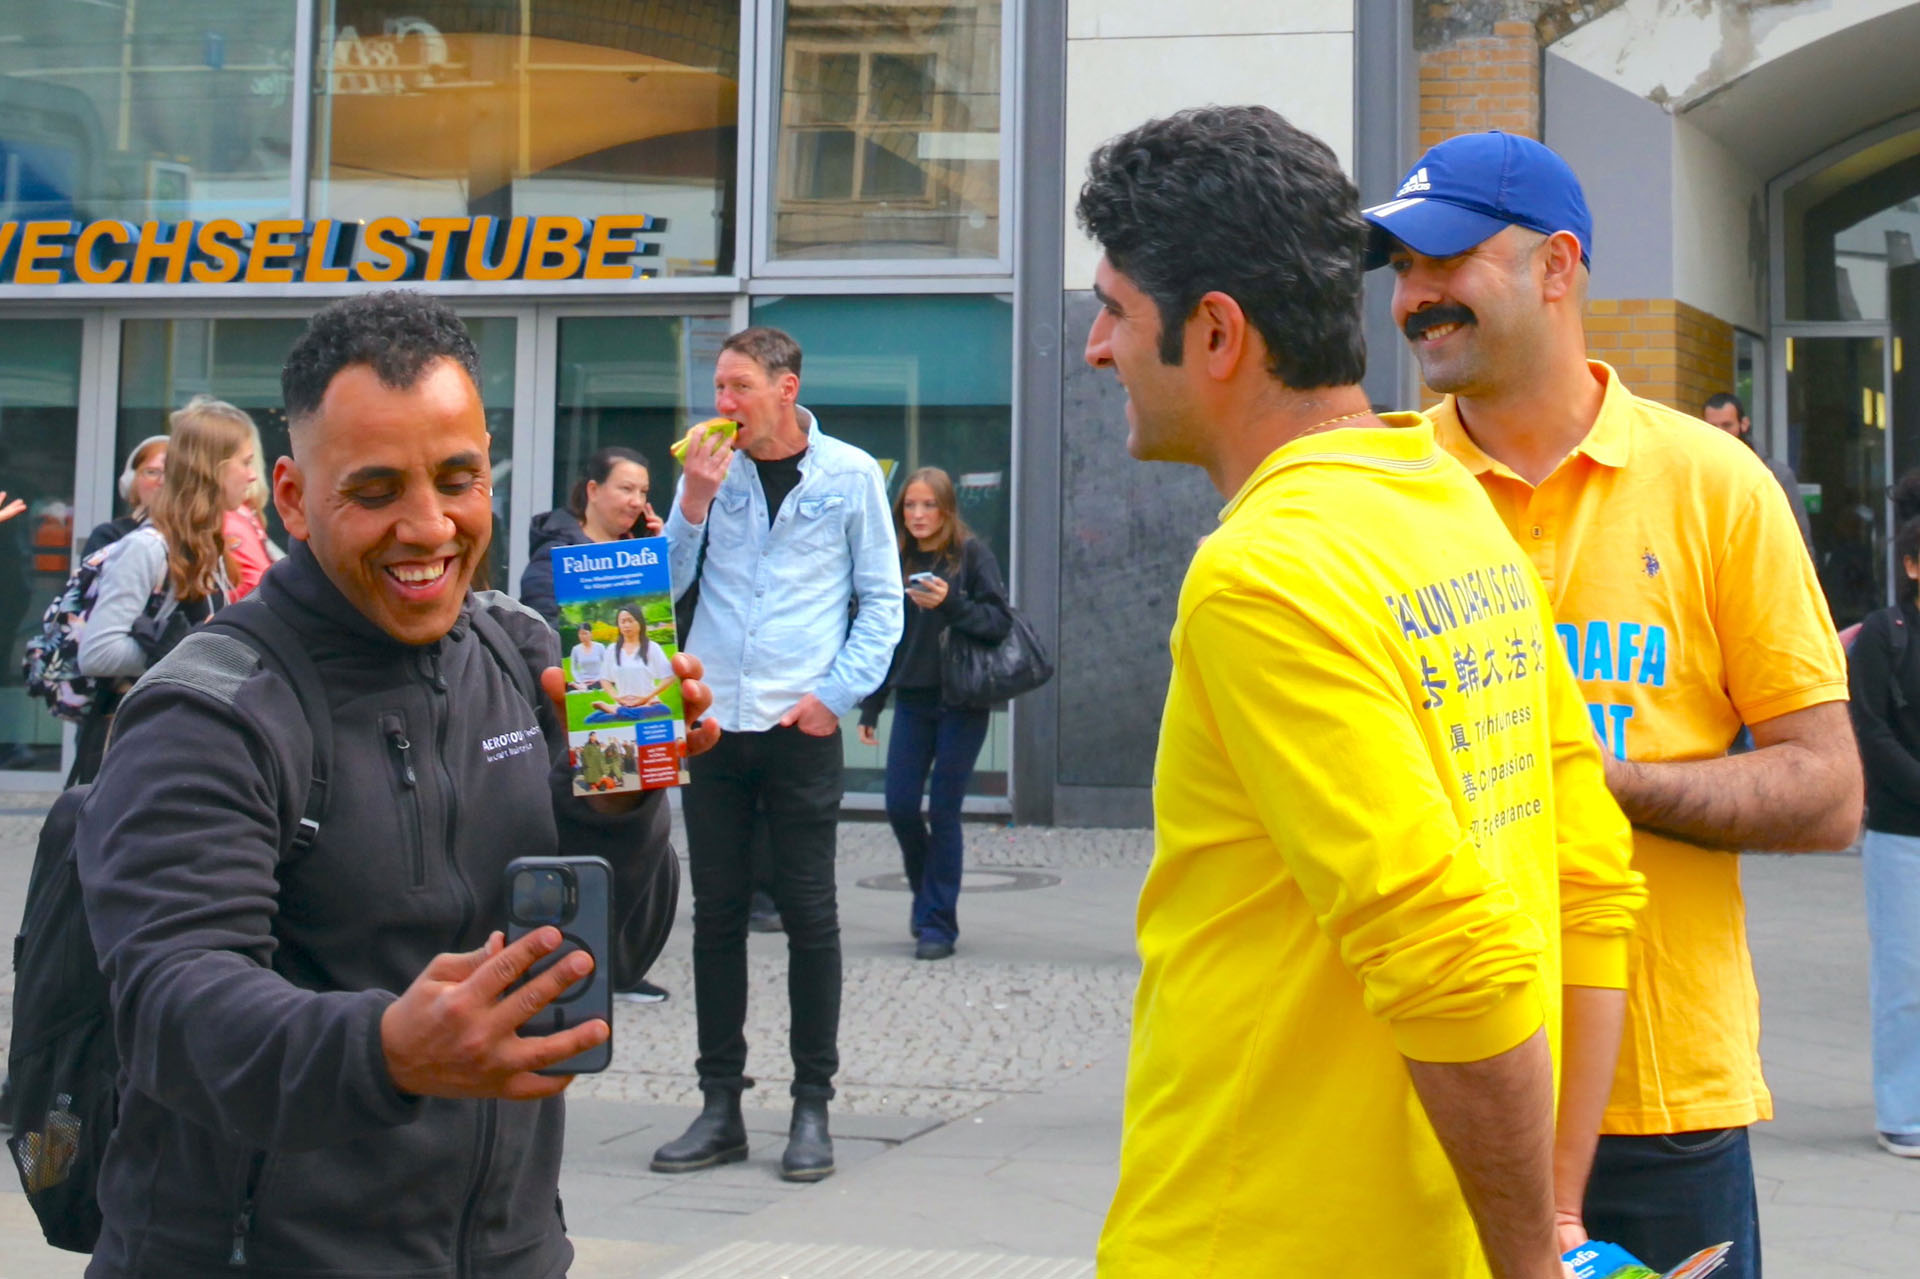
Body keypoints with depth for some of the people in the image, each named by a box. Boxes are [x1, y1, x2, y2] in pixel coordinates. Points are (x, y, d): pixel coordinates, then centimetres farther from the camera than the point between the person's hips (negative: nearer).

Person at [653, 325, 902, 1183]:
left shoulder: (849, 475, 2)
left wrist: (838, 693, -6)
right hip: (711, 719, 3)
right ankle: (720, 1106, 15)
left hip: (802, 727, -3)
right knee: (716, 914, 7)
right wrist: (695, 502, -8)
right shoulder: (710, 469, 8)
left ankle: (813, 1107, 10)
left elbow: (883, 601, 4)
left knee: (810, 916, 1)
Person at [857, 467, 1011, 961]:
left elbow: (1000, 621, -8)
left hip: (962, 702, -4)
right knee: (899, 807, 1)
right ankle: (927, 893, 27)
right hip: (912, 701, 4)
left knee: (943, 811, -3)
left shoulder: (972, 554, -3)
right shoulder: (897, 560, 9)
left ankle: (938, 923, 6)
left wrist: (950, 604, -23)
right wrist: (869, 708, 12)